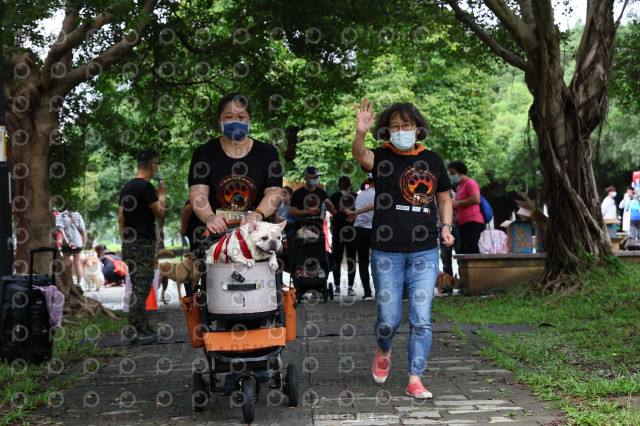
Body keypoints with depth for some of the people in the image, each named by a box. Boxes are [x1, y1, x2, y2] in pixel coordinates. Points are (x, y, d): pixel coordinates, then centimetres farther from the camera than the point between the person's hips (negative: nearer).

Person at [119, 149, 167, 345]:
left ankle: (141, 329, 17)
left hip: (129, 244, 9)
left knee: (137, 287, 12)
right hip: (143, 244, -9)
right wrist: (162, 195, 11)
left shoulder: (127, 187, 13)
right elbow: (160, 212, -6)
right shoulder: (146, 187, -14)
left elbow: (121, 218, 16)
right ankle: (141, 332, -6)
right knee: (141, 287, -7)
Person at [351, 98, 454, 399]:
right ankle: (383, 352, 36)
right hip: (386, 252, -2)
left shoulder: (432, 160, 9)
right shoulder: (382, 157, 0)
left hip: (424, 253, 2)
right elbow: (360, 156, -23)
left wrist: (446, 226, 2)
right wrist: (360, 133, -44)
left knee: (421, 319, -2)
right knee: (389, 318, 3)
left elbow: (444, 198, 20)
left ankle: (414, 380, 7)